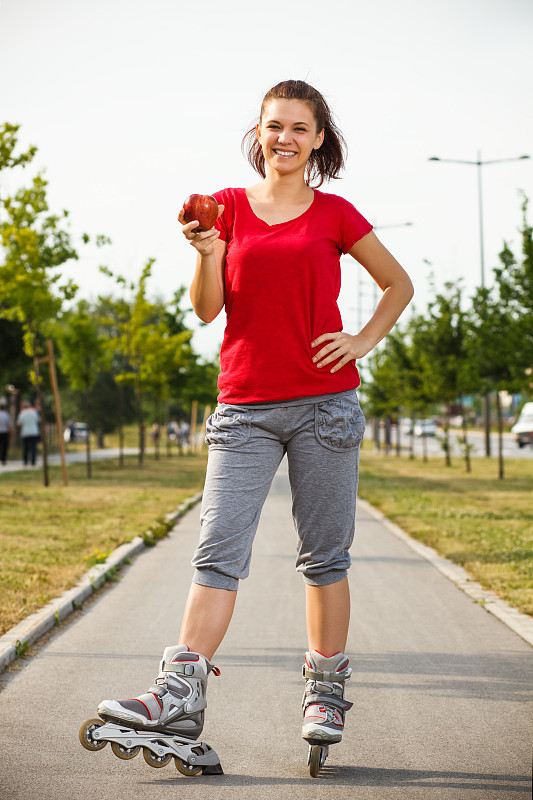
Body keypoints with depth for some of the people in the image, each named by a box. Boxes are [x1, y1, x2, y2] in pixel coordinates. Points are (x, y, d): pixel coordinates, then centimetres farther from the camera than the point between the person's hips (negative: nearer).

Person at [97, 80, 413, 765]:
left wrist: (363, 342, 4)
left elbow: (399, 284, 18)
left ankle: (326, 693, 15)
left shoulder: (335, 214, 8)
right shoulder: (229, 206, 10)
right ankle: (180, 693, -13)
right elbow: (207, 308, 4)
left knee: (324, 555, 4)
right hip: (245, 406, 1)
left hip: (324, 401, 0)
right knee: (218, 550, -8)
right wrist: (206, 252, -14)